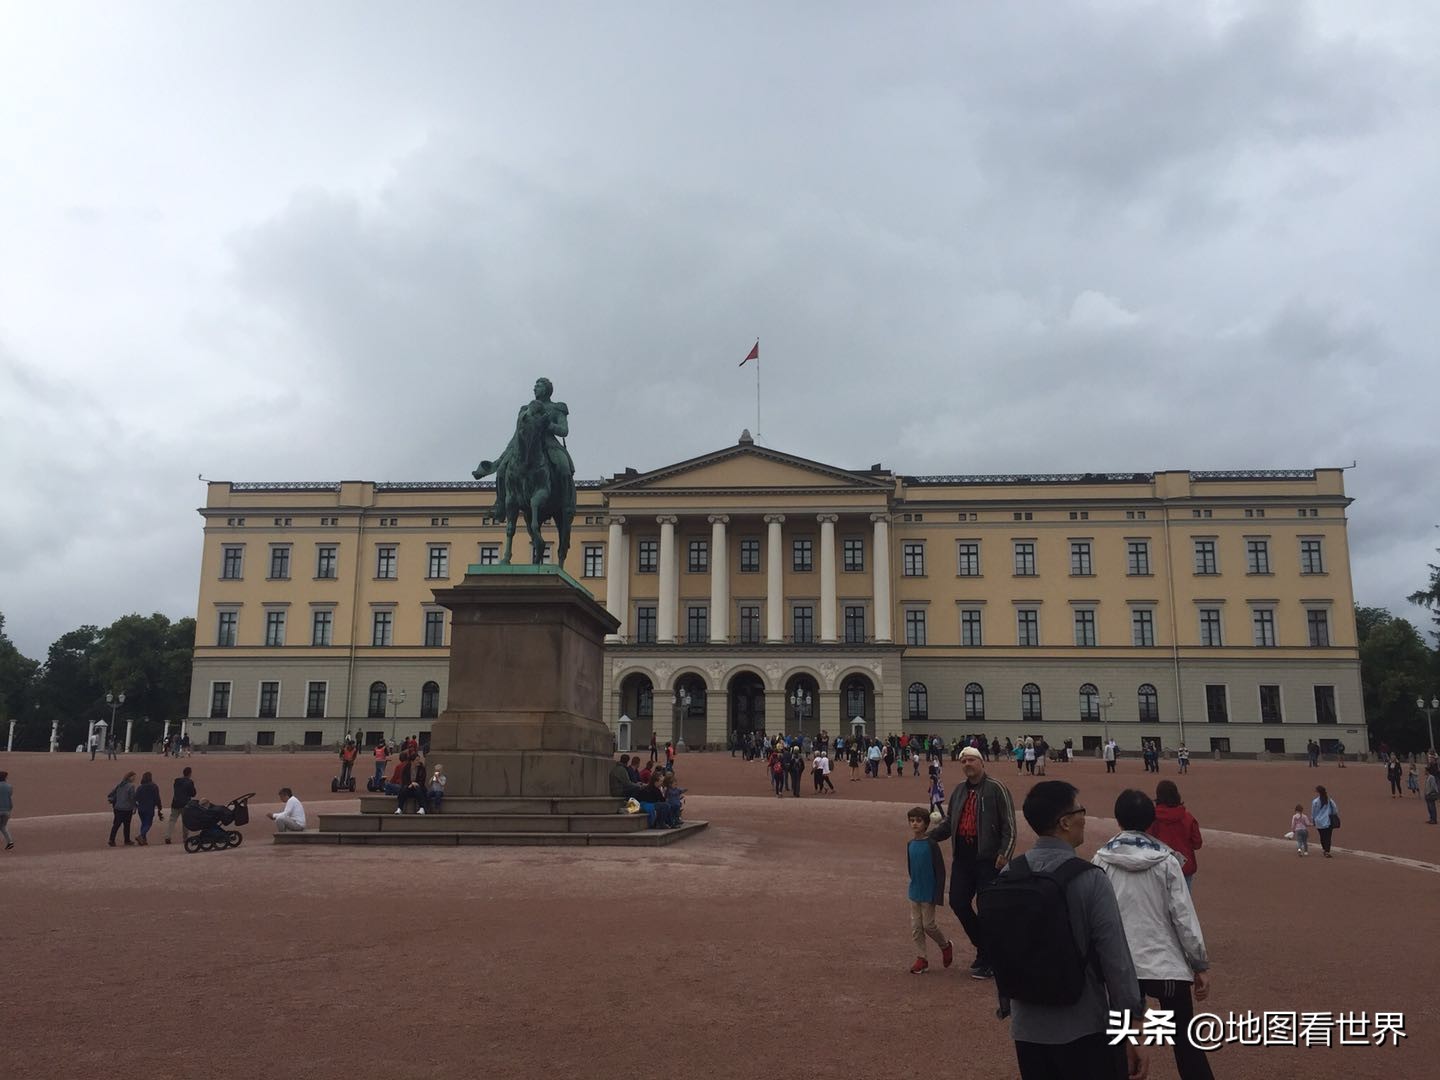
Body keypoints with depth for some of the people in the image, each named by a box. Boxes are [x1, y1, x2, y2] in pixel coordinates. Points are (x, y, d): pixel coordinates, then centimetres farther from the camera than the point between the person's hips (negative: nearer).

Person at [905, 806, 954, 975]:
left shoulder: (931, 844, -15)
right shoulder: (910, 845, 2)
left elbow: (940, 870, -13)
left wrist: (938, 894, -15)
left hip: (929, 893, -6)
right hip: (915, 892, 6)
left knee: (928, 924, 0)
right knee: (915, 926, 5)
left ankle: (946, 946, 27)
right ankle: (921, 959, 15)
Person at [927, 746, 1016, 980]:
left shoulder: (996, 788, -8)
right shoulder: (959, 791, 12)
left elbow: (1009, 825, -10)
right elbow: (949, 823, 18)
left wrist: (1004, 854, -18)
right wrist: (929, 836, 4)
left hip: (988, 859, -7)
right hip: (962, 856, 7)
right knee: (958, 902, 7)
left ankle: (987, 960, 14)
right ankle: (984, 946, 28)